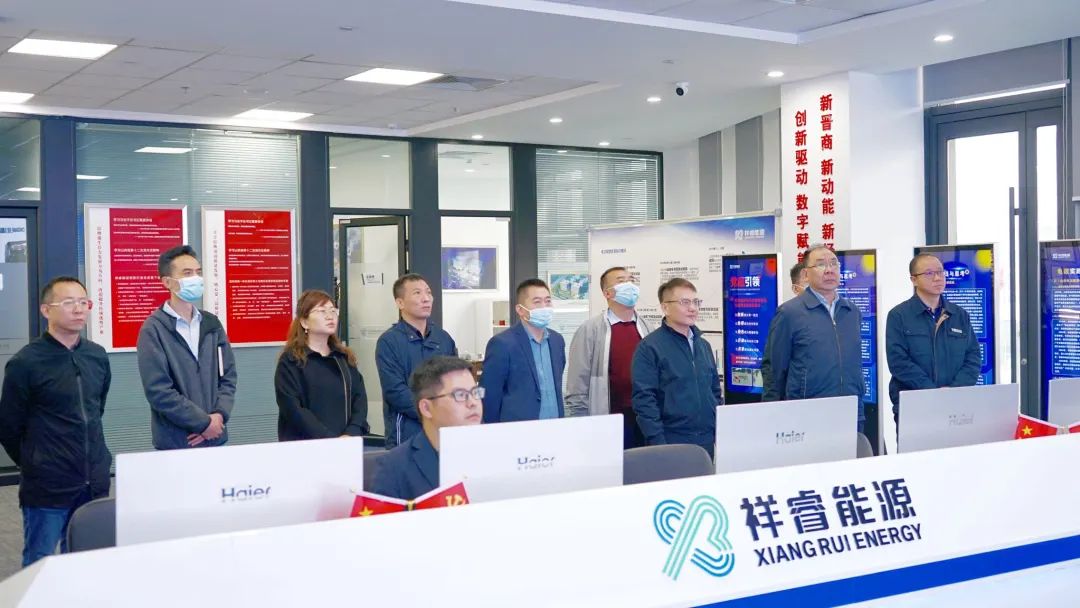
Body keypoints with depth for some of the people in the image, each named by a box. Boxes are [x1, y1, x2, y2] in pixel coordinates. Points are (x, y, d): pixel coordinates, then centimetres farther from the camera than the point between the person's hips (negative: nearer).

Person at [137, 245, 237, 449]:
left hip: (215, 437, 5)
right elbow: (158, 391, -15)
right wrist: (203, 423, -14)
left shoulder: (212, 324, 9)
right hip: (175, 441, -5)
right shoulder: (153, 329, -8)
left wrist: (219, 415, -9)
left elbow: (228, 376, 8)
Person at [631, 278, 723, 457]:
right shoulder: (649, 347, -7)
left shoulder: (703, 345, 14)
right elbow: (644, 399, -12)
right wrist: (658, 445, -17)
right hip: (672, 444, -6)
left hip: (708, 442, 6)